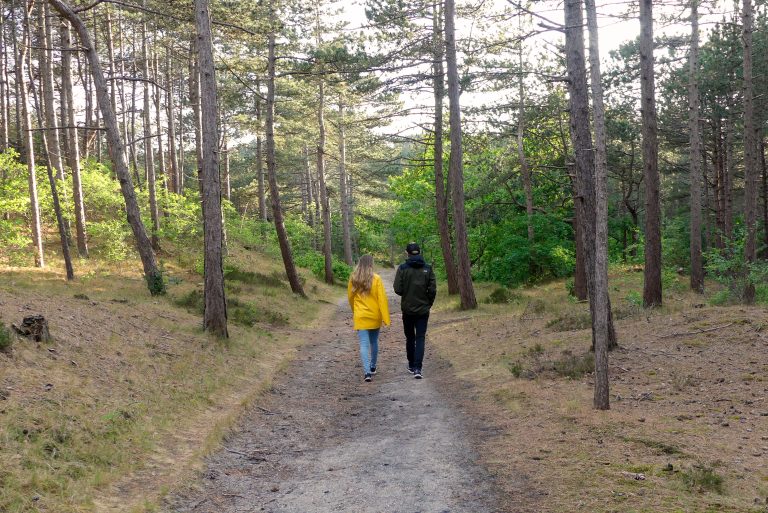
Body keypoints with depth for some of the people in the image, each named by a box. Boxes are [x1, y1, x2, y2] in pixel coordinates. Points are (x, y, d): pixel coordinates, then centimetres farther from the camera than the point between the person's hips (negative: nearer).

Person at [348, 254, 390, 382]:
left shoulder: (353, 279, -3)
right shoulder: (376, 279, -11)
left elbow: (350, 297, 10)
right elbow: (382, 299, -13)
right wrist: (385, 317, -10)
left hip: (360, 317, 0)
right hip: (374, 316, 0)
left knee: (364, 344, -3)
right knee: (374, 342, 19)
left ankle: (367, 372, -17)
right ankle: (372, 367, 33)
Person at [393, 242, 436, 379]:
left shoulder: (402, 268, -10)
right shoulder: (427, 268, -6)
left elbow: (398, 289, -12)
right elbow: (432, 290, -7)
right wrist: (429, 304, 10)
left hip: (407, 309, 0)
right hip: (423, 310, 0)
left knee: (410, 338, 15)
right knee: (420, 338, 2)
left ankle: (411, 366, 24)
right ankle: (417, 368, -11)